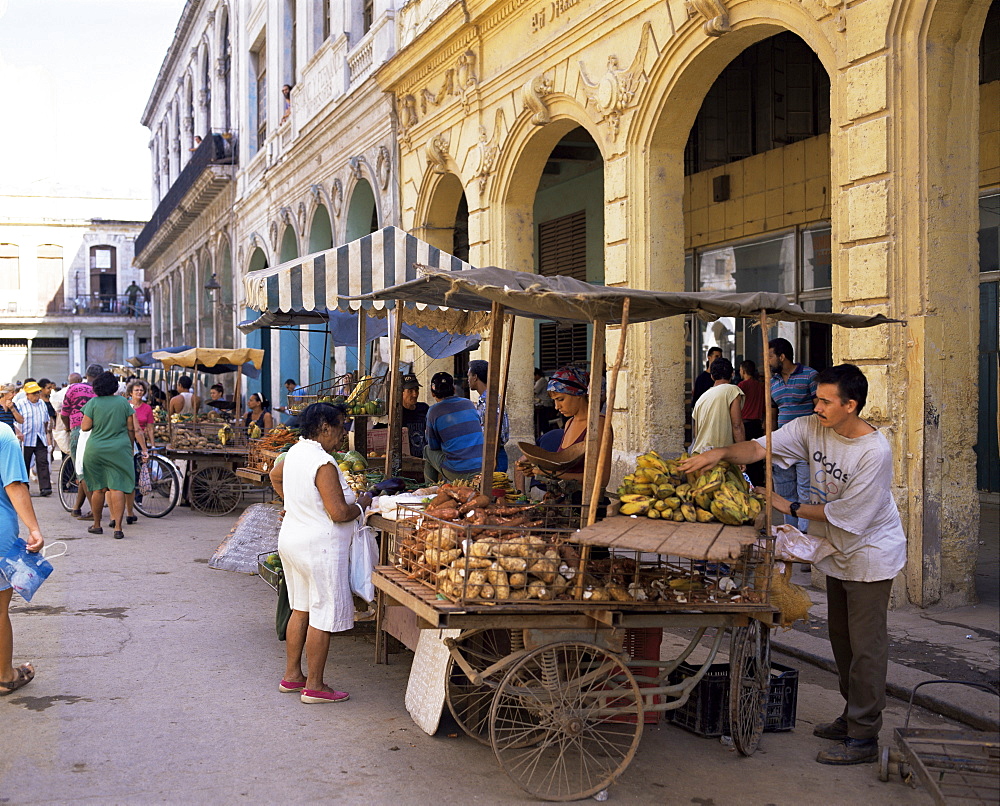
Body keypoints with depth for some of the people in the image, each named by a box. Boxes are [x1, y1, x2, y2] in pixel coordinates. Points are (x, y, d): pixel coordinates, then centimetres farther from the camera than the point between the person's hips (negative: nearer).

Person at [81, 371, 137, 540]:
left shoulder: (92, 403, -3)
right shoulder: (123, 402, 0)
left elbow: (85, 427, -7)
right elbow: (131, 428, 2)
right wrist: (130, 446, 15)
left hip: (95, 450, 1)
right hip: (119, 450, 0)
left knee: (98, 488, 11)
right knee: (117, 487, -3)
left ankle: (97, 525, 23)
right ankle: (118, 527, -9)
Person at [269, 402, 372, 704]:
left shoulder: (295, 452, 5)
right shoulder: (324, 464, -23)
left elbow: (275, 477, 26)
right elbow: (339, 513, -24)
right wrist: (362, 503, -6)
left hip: (292, 540, 10)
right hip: (319, 547, -10)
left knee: (301, 609, 19)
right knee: (324, 617, 1)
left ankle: (292, 675, 28)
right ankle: (314, 686, 8)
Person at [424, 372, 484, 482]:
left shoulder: (433, 411, -1)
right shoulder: (468, 403, 10)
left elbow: (433, 446, 7)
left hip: (457, 473, -4)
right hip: (481, 469, 4)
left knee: (427, 450, 22)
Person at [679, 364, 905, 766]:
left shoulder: (874, 452, -27)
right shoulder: (811, 428, -8)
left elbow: (845, 514, -23)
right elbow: (760, 448, -13)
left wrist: (790, 506, -16)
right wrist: (720, 453, -32)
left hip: (870, 555, -8)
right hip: (838, 552, 8)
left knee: (866, 645, -2)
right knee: (840, 638, 18)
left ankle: (863, 737, 6)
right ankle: (851, 716, 33)